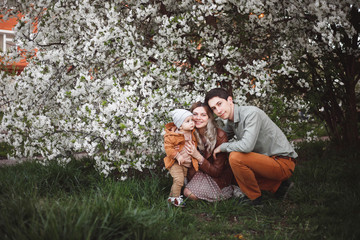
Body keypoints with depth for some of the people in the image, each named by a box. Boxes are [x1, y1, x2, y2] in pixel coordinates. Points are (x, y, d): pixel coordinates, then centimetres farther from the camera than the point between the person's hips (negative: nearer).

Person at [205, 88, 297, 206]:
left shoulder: (251, 113, -21)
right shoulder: (229, 121, 6)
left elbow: (247, 146, -33)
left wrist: (222, 147, -16)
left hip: (283, 162, -10)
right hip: (267, 160, 10)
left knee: (235, 157, -24)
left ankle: (254, 198, -3)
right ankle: (278, 186, 13)